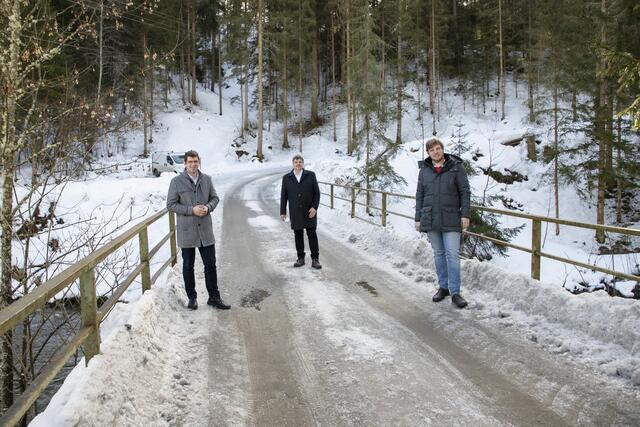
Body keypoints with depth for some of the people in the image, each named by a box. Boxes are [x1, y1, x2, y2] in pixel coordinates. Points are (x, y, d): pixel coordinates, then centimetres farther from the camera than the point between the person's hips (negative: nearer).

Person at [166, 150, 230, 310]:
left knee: (210, 264, 7)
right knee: (188, 266, 10)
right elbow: (171, 204, -7)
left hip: (205, 230, 3)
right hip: (187, 231, -2)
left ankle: (214, 297, 19)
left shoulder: (206, 179, 4)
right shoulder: (177, 181, -7)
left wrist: (208, 207, -11)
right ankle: (192, 297, 24)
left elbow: (214, 198, 11)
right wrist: (191, 210, -18)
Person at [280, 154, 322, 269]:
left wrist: (315, 207, -12)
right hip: (295, 213, 2)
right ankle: (300, 258, 15)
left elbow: (317, 193, -2)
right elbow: (283, 196, 6)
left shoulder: (311, 175, 0)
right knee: (298, 235, 6)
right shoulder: (286, 178, 5)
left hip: (309, 211, -2)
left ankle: (315, 260, -1)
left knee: (312, 234, -4)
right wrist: (282, 212, 2)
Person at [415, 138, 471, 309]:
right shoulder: (424, 170, 8)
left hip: (450, 220, -3)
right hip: (430, 220, 3)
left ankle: (455, 293, -2)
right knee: (438, 254, 12)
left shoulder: (456, 167, -1)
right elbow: (419, 195, 11)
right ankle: (443, 287, 23)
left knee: (452, 254, -6)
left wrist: (465, 214, -8)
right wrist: (418, 218, 8)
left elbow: (465, 192, -1)